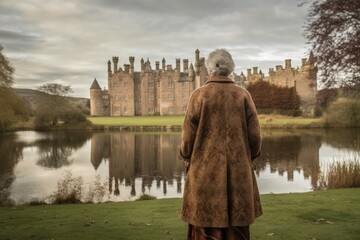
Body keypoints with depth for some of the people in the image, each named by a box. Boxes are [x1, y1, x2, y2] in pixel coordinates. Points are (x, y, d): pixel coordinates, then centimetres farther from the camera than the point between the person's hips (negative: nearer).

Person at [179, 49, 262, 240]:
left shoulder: (199, 95, -6)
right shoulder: (243, 95, 1)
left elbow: (188, 136, -6)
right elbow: (255, 136, 0)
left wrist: (186, 157, 13)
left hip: (205, 174, -2)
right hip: (238, 174, 2)